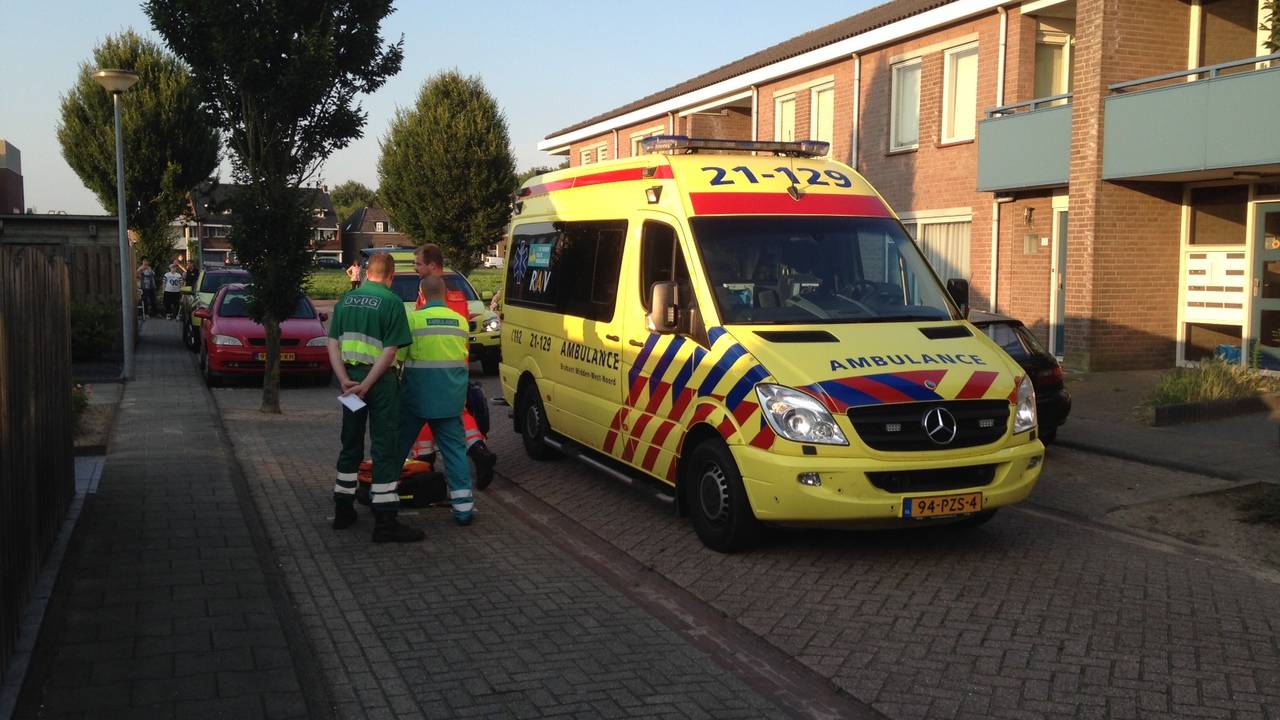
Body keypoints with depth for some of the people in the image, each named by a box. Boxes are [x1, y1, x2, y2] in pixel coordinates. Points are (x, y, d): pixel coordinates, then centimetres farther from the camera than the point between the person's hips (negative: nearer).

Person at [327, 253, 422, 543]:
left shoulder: (346, 300, 10)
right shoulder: (392, 302, -7)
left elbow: (333, 344, 4)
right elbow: (390, 351, -16)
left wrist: (345, 380, -5)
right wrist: (366, 385, -16)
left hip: (351, 379, 6)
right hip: (380, 380, -6)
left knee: (350, 446, 18)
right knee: (384, 449, -3)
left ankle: (343, 511, 26)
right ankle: (385, 522, -3)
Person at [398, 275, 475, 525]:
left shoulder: (414, 319, -10)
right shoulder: (461, 321, 4)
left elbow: (396, 356, -7)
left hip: (418, 396, -3)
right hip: (452, 398, 3)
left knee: (398, 444, 14)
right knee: (454, 448, 6)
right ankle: (463, 505, 1)